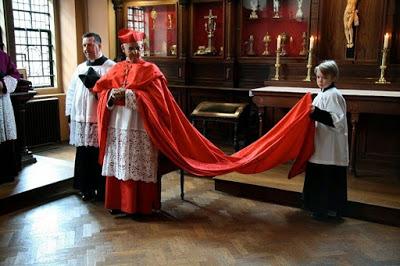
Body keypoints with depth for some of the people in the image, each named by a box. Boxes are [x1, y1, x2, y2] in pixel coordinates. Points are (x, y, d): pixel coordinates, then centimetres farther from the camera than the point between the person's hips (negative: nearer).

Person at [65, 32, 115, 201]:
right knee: (83, 155, 9)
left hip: (100, 120, -5)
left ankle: (102, 190, 14)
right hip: (80, 119, 5)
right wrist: (69, 114, 13)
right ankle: (87, 188, 21)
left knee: (100, 156, 1)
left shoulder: (111, 67, -3)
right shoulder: (80, 68, 15)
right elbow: (71, 92, 18)